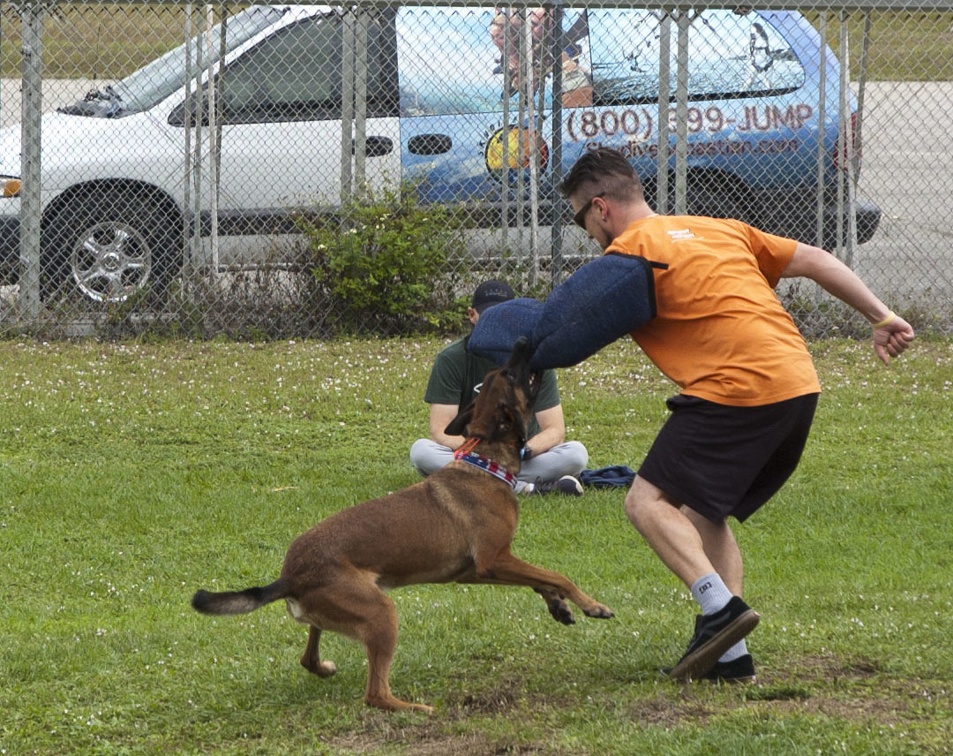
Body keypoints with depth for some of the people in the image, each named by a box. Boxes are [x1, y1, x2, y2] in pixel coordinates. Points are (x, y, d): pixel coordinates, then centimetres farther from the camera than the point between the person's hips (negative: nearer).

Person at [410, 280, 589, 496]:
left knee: (577, 454, -26)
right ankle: (528, 488, -34)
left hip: (523, 460, 0)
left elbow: (555, 431, -7)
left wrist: (522, 451, -28)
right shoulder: (451, 360, -4)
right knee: (420, 451, -32)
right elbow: (440, 431, -11)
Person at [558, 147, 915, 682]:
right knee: (705, 514, 18)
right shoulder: (719, 229, 25)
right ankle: (730, 653, 9)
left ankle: (722, 610, -23)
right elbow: (814, 261, 21)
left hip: (739, 388, -9)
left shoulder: (628, 252, 2)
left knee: (650, 503, -6)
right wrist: (881, 318, 19)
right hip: (801, 384, 9)